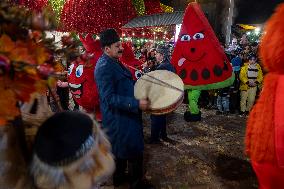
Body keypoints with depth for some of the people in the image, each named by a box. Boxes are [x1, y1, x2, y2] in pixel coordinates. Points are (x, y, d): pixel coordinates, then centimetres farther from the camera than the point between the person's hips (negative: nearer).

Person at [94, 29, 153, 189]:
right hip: (119, 117, -10)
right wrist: (136, 104, -33)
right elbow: (109, 98, -29)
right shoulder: (104, 67, -23)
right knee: (135, 151, 4)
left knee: (121, 148, 24)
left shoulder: (114, 62, 8)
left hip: (124, 114, 10)